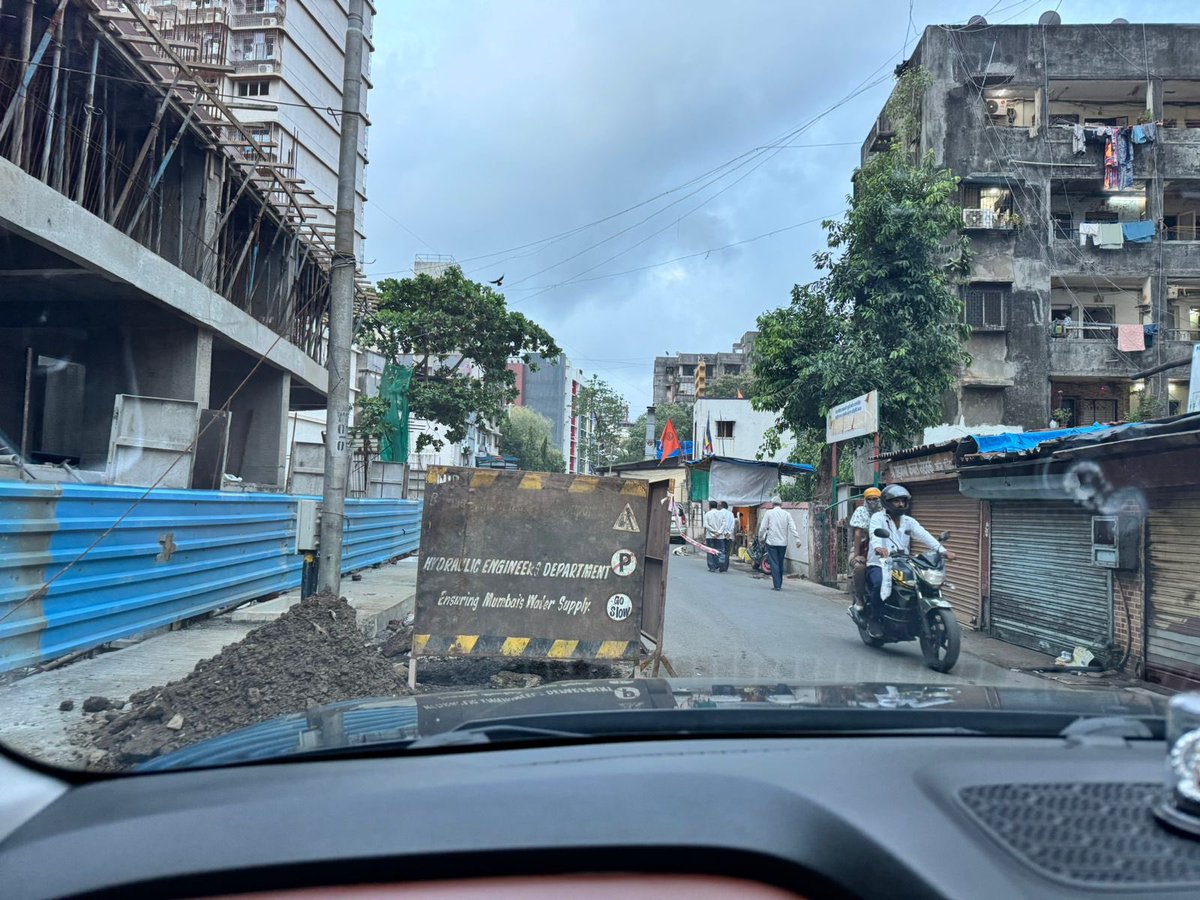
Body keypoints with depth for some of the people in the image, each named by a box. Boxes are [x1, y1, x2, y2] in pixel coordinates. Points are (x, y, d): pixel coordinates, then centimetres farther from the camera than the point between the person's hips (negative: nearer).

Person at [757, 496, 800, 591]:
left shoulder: (769, 513, -3)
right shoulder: (787, 514, 5)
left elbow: (763, 527, -3)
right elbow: (792, 527, -1)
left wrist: (761, 537, 12)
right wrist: (797, 540, -1)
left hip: (772, 542, -3)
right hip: (783, 543, 3)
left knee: (774, 564, -2)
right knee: (780, 564, 13)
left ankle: (777, 585, -6)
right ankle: (779, 584, 19)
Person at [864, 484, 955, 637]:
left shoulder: (909, 521, 16)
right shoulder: (878, 518, 0)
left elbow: (924, 536, 0)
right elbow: (875, 534, -21)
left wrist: (942, 550, -17)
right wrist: (878, 547, -45)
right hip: (879, 565, -5)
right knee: (879, 583, -35)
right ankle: (873, 620, -16)